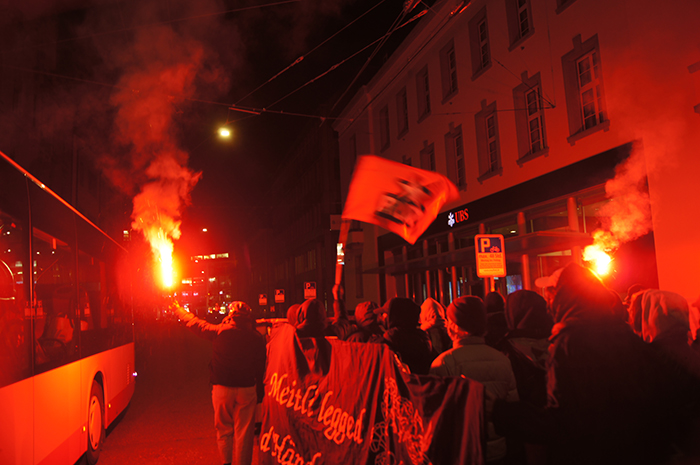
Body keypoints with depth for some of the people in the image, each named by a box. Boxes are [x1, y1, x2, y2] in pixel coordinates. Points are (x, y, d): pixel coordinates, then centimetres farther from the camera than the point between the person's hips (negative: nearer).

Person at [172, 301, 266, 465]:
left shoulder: (219, 332, -9)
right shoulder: (256, 337, -5)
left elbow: (194, 323, 5)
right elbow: (260, 367, 0)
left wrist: (177, 309, 21)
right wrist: (260, 392, 10)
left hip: (222, 388, 0)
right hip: (247, 389, 0)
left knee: (224, 429, 17)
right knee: (244, 432, 8)